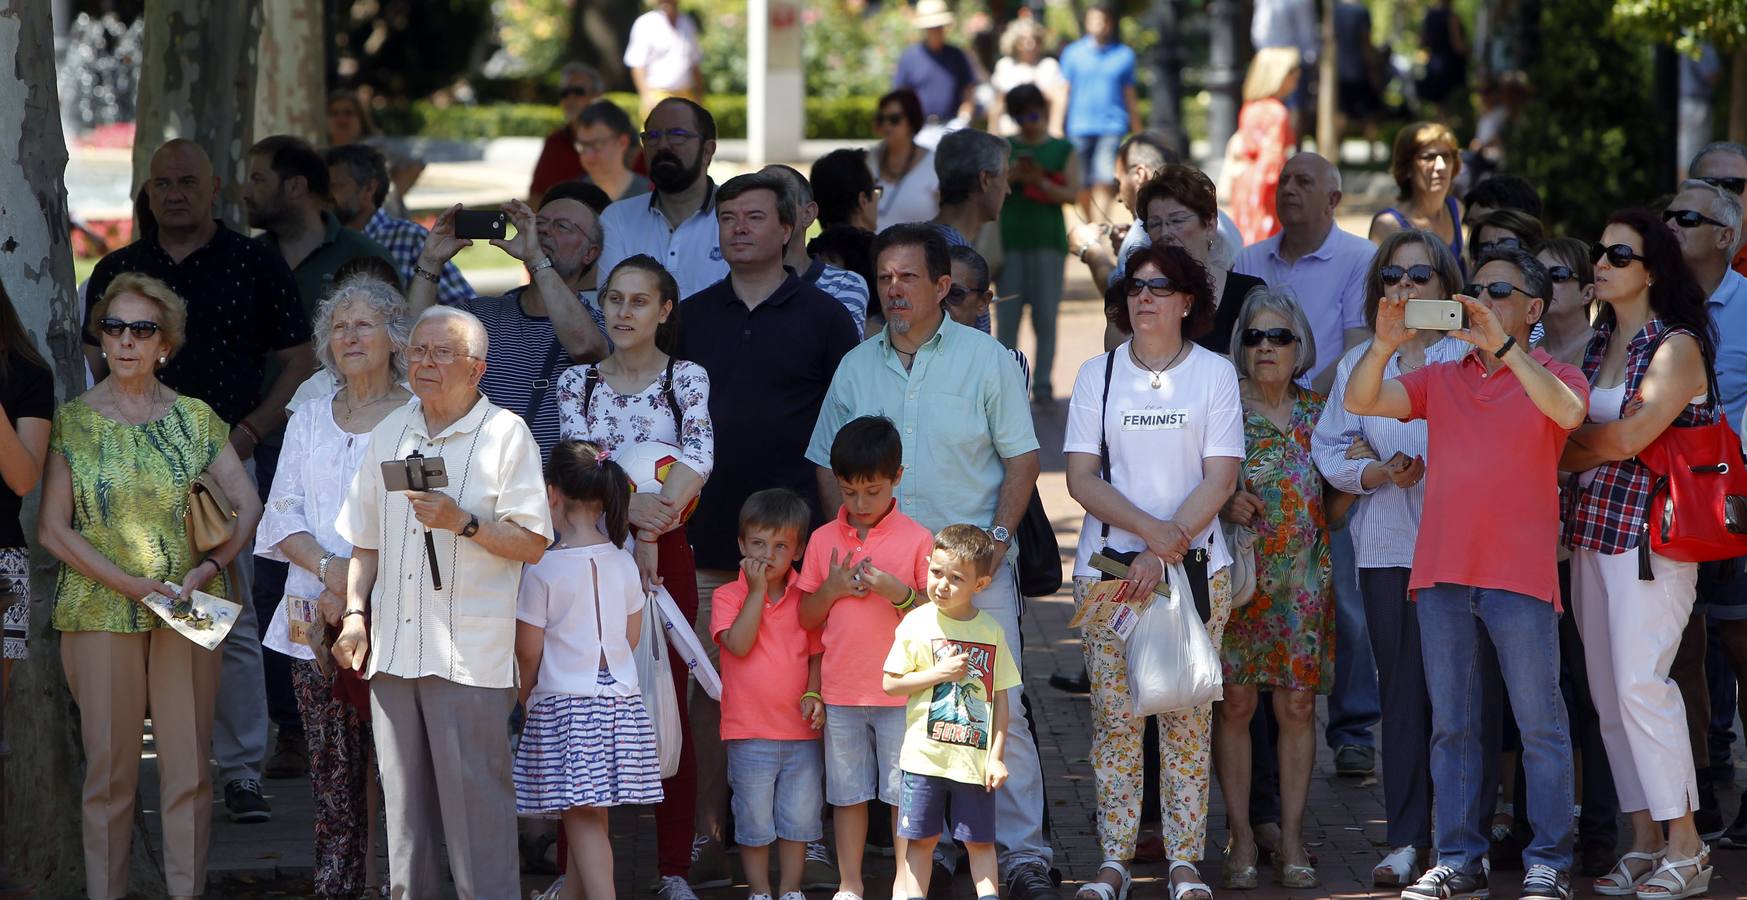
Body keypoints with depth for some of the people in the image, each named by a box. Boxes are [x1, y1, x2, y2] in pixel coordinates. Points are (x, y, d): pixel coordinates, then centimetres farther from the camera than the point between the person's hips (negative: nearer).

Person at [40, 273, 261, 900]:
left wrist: (209, 567, -10)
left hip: (189, 608, 2)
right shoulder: (72, 421, 2)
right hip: (100, 611, -2)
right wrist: (130, 584, -11)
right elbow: (53, 528, -3)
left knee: (189, 766, 1)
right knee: (110, 770, 0)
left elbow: (248, 506, 6)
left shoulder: (195, 420, 7)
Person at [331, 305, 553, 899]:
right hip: (392, 648, 6)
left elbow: (533, 543, -7)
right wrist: (355, 614, 10)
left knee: (476, 801, -7)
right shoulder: (390, 432, 16)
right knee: (404, 803, 9)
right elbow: (365, 540, 21)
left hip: (468, 657, -6)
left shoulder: (505, 433, -2)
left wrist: (465, 522, -19)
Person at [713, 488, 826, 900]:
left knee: (799, 817, 9)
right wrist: (758, 590, -17)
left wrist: (814, 694, -7)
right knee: (755, 820, 6)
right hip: (749, 732, -2)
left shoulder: (805, 598, 4)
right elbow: (739, 644, -19)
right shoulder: (728, 596, -3)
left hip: (801, 729, 2)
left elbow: (818, 653, 9)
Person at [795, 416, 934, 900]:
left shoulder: (916, 538, -3)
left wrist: (900, 593, -18)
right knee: (847, 791, 9)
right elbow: (806, 617, 9)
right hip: (841, 691, 3)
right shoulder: (823, 539, 6)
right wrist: (832, 588, -9)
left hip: (900, 691, -3)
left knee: (904, 790, 1)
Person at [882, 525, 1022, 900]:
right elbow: (890, 684, -2)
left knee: (980, 841, 7)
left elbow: (1001, 699, 4)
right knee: (920, 839, 5)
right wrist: (938, 673, -14)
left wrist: (997, 756, -1)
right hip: (925, 753, -1)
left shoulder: (991, 631, 1)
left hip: (975, 758, 1)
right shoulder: (917, 623, -3)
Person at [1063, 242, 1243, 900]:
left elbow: (1220, 478, -2)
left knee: (1187, 715, -3)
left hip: (1195, 567, -1)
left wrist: (1166, 549, -12)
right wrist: (1148, 526, -13)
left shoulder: (1214, 373, 4)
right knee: (1114, 716, -1)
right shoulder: (1098, 374, 8)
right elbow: (1081, 477, 1)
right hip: (1107, 567, 1)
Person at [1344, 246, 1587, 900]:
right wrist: (1385, 342, -16)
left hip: (1520, 574, -4)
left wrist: (1502, 345, -27)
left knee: (1539, 723, -2)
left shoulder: (1554, 376, 4)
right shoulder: (1440, 379, 14)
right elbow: (1361, 401, 2)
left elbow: (1568, 412, -20)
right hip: (1442, 573, 4)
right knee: (1451, 725, 7)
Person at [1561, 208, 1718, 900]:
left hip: (1650, 528, -8)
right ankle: (1644, 843, 9)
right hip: (1591, 527, 8)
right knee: (1607, 690, 5)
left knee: (1639, 682, -14)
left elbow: (1630, 436, -14)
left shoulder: (1677, 347, -6)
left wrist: (1568, 453, 0)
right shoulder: (1598, 344, 17)